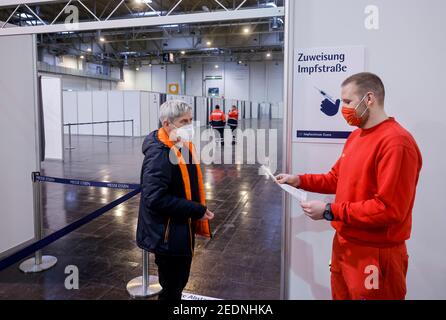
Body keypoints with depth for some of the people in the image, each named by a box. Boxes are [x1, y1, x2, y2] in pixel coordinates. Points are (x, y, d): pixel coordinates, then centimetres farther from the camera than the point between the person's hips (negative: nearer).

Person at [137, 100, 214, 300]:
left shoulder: (182, 147, 5)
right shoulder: (159, 154, -24)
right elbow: (155, 199, -31)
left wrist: (199, 210, 5)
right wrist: (197, 210, -25)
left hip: (182, 229, 9)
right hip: (167, 235, -9)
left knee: (179, 283, 25)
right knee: (172, 288, 8)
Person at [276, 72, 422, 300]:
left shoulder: (396, 142, -22)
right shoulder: (355, 136, 6)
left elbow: (389, 209, -26)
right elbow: (337, 178, 15)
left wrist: (330, 212, -23)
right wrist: (300, 180, 3)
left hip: (374, 255, -8)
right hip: (344, 244, 8)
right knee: (340, 295, 23)